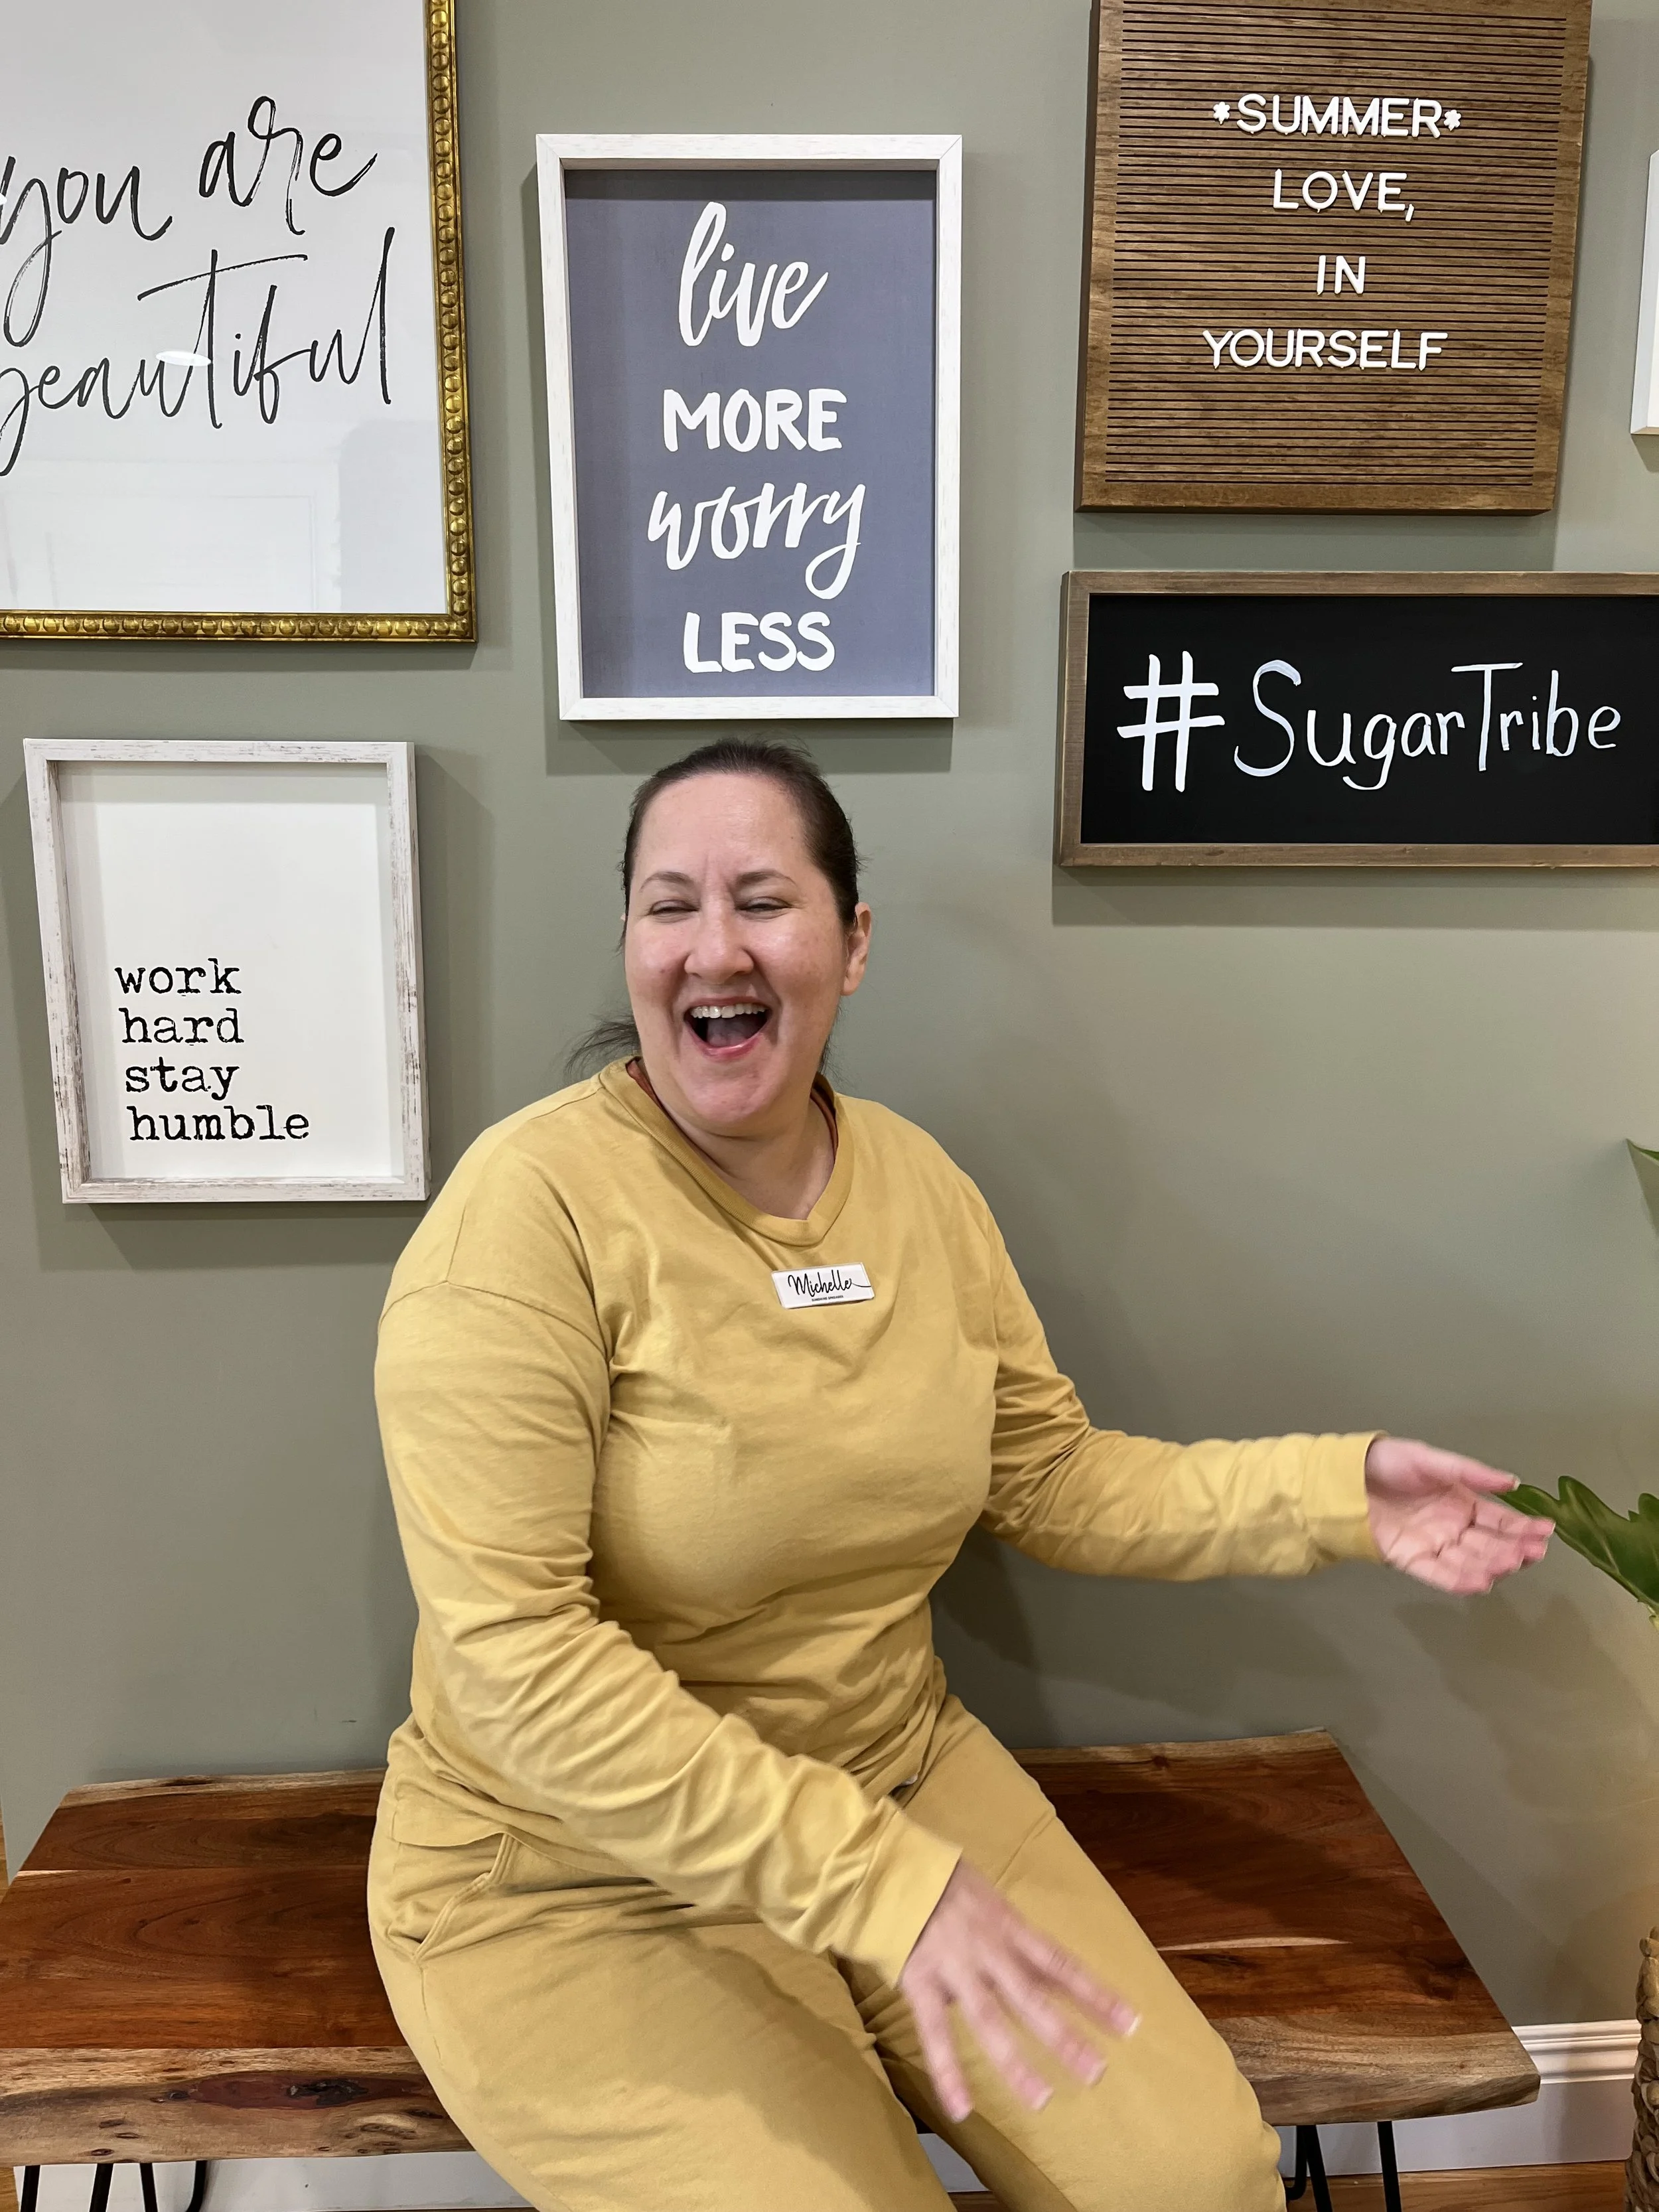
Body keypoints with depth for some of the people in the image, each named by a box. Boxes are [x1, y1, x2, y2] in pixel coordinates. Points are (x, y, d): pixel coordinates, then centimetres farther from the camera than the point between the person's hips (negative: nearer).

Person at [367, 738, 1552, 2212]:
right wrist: (878, 1877, -29)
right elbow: (514, 1656, -25)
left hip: (899, 1778, 5)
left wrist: (1333, 1491, -5)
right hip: (580, 1880, -4)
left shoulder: (920, 1185, -3)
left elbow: (1053, 1477, 5)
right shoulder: (529, 1210, -22)